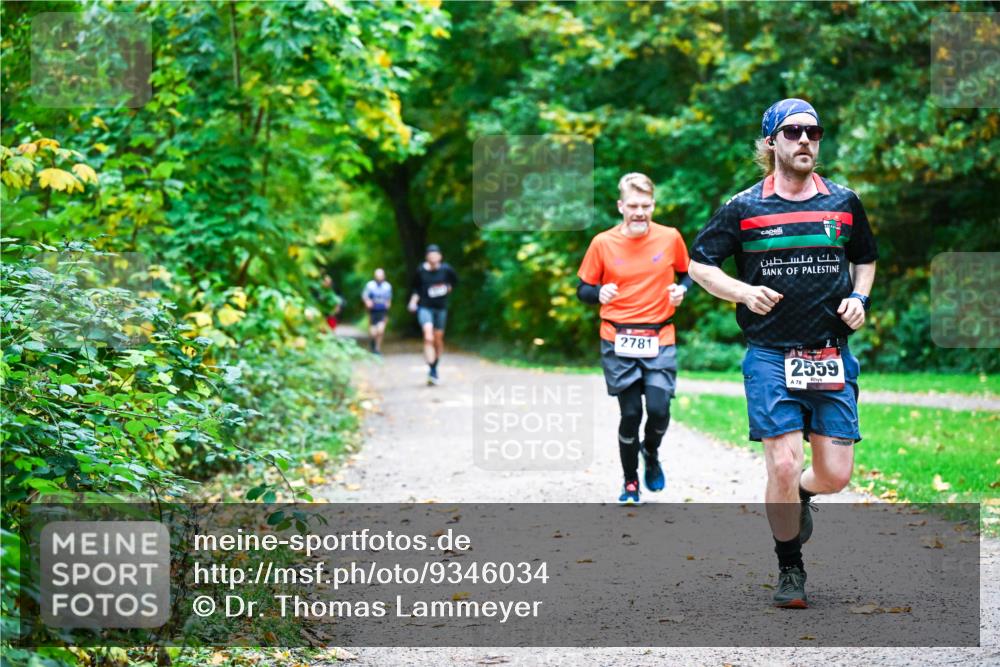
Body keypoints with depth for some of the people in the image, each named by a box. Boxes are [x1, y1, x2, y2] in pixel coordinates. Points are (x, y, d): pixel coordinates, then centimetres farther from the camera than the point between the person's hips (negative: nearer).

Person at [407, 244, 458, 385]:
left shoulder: (446, 269, -4)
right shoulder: (421, 270, -5)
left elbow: (455, 280, 16)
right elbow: (416, 289, 7)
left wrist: (448, 288, 1)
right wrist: (413, 302, -6)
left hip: (441, 308, 2)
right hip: (425, 307, -2)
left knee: (438, 339, 12)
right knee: (428, 338, -20)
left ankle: (435, 367, 32)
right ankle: (431, 370, -23)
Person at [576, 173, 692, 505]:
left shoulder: (670, 238, 0)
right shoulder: (603, 243, -2)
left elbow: (688, 274, 17)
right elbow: (583, 289, 5)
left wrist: (681, 289, -5)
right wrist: (599, 293, -16)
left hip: (659, 340, 0)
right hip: (618, 342, 0)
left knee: (658, 408, -14)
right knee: (630, 414, -1)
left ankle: (651, 453, 21)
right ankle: (630, 483, 21)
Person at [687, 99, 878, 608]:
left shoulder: (843, 203, 10)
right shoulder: (743, 208, 1)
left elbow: (865, 259, 26)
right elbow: (699, 263, 7)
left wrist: (859, 298, 7)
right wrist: (743, 292, -9)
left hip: (832, 357, 3)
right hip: (770, 357, -3)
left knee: (835, 475, -1)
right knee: (783, 467, -11)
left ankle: (798, 497, 36)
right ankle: (790, 569, 9)